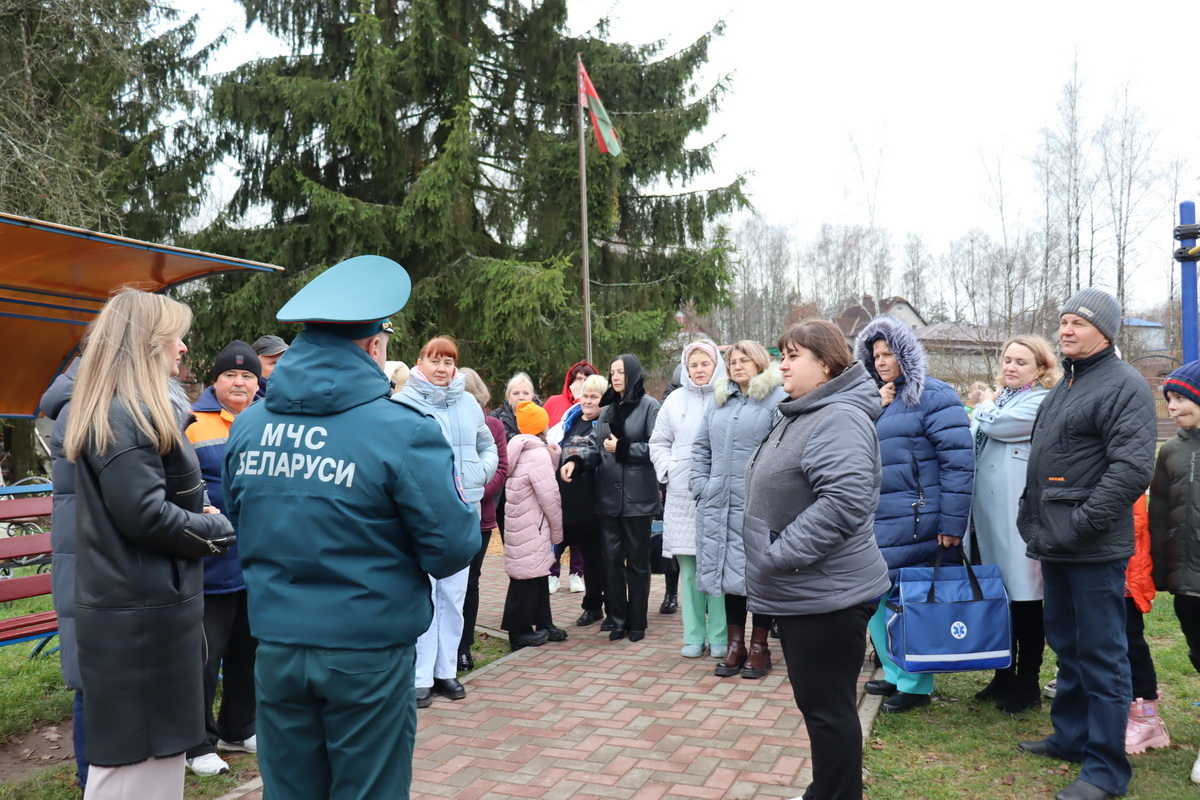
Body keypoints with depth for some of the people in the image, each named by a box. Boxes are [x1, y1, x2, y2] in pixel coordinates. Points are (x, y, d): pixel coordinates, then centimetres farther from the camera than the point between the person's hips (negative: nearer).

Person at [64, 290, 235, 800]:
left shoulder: (128, 411, 14)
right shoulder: (125, 416, -19)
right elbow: (144, 514, -24)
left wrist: (203, 517, 4)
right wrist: (215, 530, -11)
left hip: (145, 603, 10)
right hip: (140, 612, -10)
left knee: (156, 747, 19)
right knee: (136, 756, 0)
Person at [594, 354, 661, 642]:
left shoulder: (649, 406, -5)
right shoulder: (607, 409, 13)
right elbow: (598, 447, 13)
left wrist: (623, 448, -13)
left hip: (637, 496, -5)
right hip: (608, 495, 5)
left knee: (637, 561, 7)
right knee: (612, 559, 6)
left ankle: (637, 623, 18)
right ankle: (618, 620, 18)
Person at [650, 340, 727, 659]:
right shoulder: (675, 400, 12)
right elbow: (658, 442, 18)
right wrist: (667, 469, 3)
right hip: (682, 495, 3)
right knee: (688, 569, 6)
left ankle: (719, 637, 10)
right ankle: (694, 636, 15)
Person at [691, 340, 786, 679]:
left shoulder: (777, 398, -5)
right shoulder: (720, 400, 16)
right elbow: (701, 447, 19)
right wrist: (700, 484, 9)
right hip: (720, 503, 6)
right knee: (728, 571, 11)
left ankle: (759, 646, 16)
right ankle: (735, 644, 21)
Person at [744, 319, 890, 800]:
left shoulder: (839, 419, -19)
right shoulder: (801, 415, 15)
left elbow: (845, 500, -32)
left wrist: (780, 554, -27)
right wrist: (773, 562, 18)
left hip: (825, 594, -10)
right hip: (799, 592, 10)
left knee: (828, 707, 2)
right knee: (815, 702, 20)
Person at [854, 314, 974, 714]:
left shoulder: (933, 395, -8)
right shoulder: (879, 399, 16)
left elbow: (959, 459, -14)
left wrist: (952, 522, -17)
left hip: (915, 522, -8)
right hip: (878, 520, 8)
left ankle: (916, 685, 17)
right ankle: (896, 674, 28)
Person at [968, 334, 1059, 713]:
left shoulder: (1041, 403, -6)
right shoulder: (998, 398, 18)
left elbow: (996, 425, -17)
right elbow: (974, 441, 22)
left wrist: (986, 405, 1)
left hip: (1017, 515, -8)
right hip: (986, 512, 8)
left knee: (1023, 599, 2)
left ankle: (1027, 684, 14)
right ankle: (1004, 677, 26)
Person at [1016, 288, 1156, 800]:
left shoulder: (1123, 386, -11)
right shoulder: (1065, 386, 17)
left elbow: (1132, 469, -22)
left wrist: (1081, 523, -22)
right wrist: (1032, 519, 17)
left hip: (1093, 549, -9)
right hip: (1055, 546, 9)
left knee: (1101, 656, -1)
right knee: (1066, 645, 19)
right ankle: (1070, 737, 33)